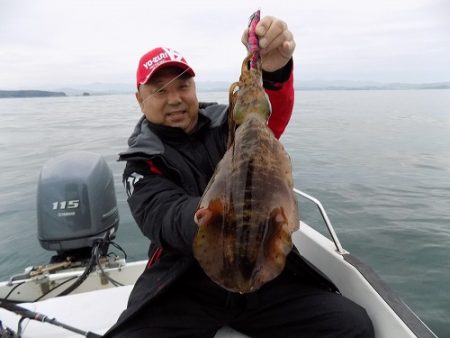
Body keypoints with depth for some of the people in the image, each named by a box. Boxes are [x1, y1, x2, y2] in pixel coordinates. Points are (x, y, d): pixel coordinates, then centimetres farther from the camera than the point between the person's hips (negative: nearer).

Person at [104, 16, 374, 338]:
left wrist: (274, 68, -38)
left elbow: (273, 113, -17)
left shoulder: (228, 123, 3)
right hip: (184, 288, 0)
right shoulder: (143, 163, -1)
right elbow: (164, 219, -19)